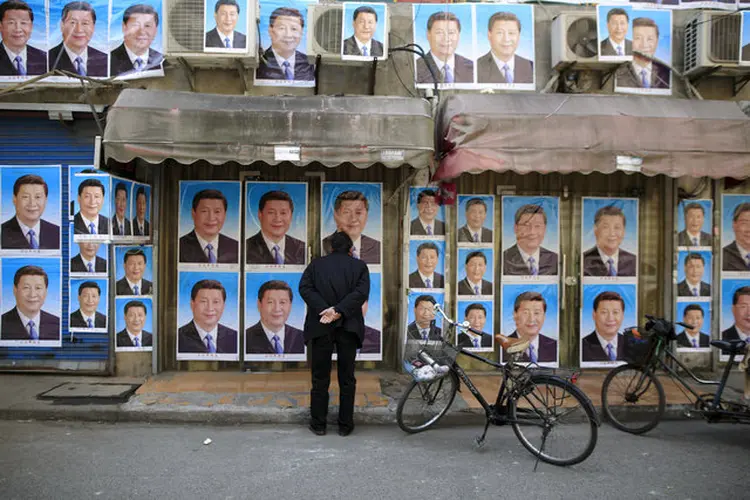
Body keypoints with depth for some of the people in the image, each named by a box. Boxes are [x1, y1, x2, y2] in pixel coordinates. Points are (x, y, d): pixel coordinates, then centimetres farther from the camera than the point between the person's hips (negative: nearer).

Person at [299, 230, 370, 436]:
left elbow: (304, 287, -6)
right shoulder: (359, 266, 5)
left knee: (320, 378, 9)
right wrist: (339, 311, -16)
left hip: (321, 327, 0)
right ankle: (345, 425, 13)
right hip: (348, 327, 0)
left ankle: (318, 424, 15)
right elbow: (361, 292, -11)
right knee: (347, 379, 8)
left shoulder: (316, 264, 8)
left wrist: (323, 309, -15)